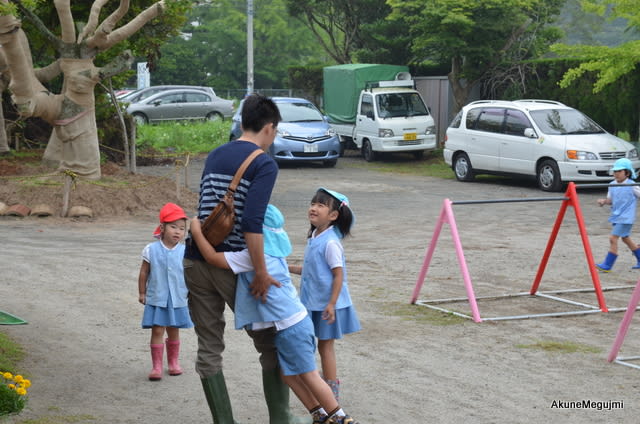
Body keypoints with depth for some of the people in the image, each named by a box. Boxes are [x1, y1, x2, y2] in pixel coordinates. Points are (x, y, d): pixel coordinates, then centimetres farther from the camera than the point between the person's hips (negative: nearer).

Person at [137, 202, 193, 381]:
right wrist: (142, 293, 6)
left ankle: (173, 362, 29)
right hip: (156, 299, -2)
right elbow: (144, 273, 3)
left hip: (178, 299, 2)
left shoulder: (185, 252, -4)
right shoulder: (151, 250, -6)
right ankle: (157, 366, 3)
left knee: (173, 331, 13)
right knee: (157, 331, -3)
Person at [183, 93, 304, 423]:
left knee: (209, 349, 10)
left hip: (196, 260, 6)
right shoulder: (264, 164, -8)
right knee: (270, 342, 11)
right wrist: (261, 272, -17)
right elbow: (251, 222, -21)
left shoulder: (214, 156, 13)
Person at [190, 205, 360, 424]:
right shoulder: (273, 251, 11)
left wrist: (197, 232, -4)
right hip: (295, 321, 9)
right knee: (289, 374, 17)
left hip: (289, 326, -9)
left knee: (309, 375, 0)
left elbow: (213, 258, -16)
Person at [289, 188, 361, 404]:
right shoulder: (313, 238, 7)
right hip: (314, 303, 8)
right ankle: (327, 385, 26)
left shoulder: (330, 243, -20)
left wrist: (332, 303, -24)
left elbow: (338, 274, -21)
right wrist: (288, 268, 15)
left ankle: (332, 392, 10)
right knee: (324, 346, 15)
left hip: (327, 305, -8)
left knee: (325, 345, 0)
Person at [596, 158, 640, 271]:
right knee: (626, 239, 20)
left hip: (626, 218, -8)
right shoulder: (612, 185, 4)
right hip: (615, 216, 8)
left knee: (613, 238, -14)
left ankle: (607, 265, -10)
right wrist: (604, 201, -8)